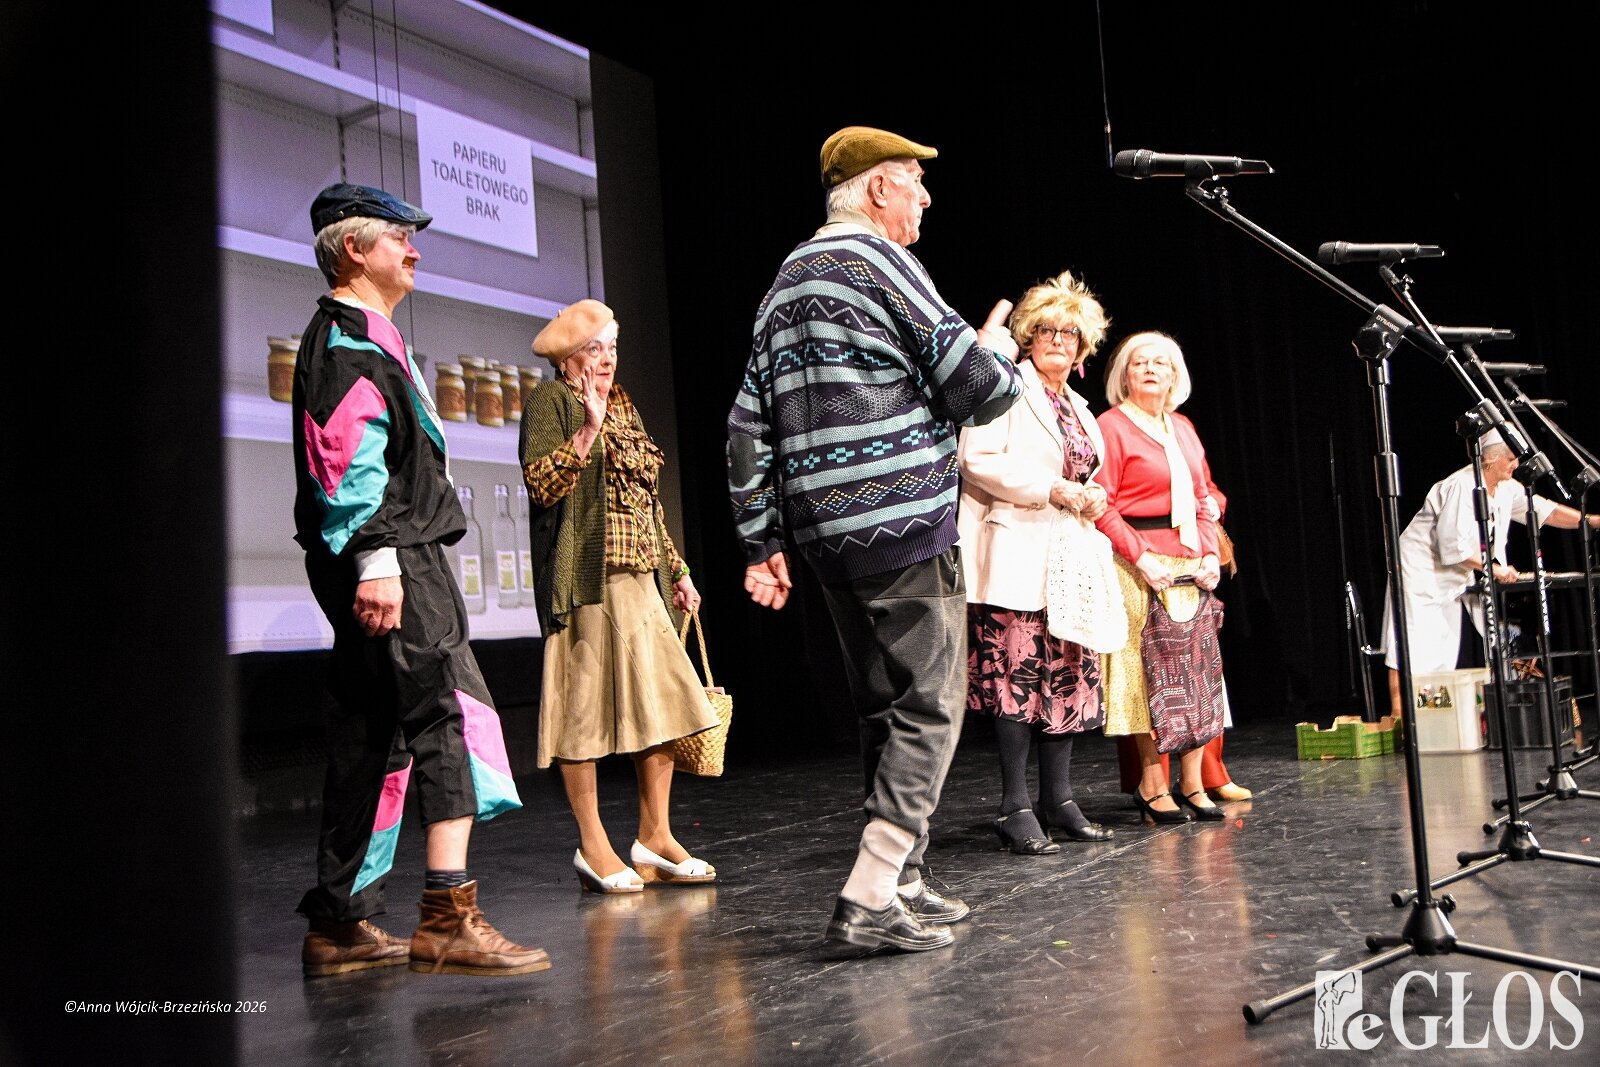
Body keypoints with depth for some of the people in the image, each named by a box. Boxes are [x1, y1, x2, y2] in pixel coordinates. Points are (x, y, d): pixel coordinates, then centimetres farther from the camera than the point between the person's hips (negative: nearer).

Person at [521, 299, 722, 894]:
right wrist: (589, 427, -22)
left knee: (662, 703, 3)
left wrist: (676, 569, 22)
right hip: (584, 576, -7)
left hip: (640, 577, 8)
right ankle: (593, 849, 4)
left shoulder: (622, 405, 23)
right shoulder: (549, 401, 0)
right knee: (584, 706, -4)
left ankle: (654, 839, 12)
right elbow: (540, 482, -13)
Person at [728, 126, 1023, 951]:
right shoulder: (879, 259, -6)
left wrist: (761, 543, 14)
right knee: (930, 707, -4)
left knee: (884, 709, 15)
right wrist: (998, 351, 14)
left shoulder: (784, 284, 18)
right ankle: (870, 898, -7)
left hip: (824, 533, 8)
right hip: (903, 521, -8)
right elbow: (978, 387, -9)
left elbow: (748, 426, 14)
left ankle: (902, 884, 21)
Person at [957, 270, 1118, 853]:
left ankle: (1058, 802, 13)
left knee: (1067, 675, 6)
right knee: (1017, 675, -11)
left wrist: (1091, 497, 11)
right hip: (1017, 557, -8)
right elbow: (976, 462, -13)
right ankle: (1015, 808, -5)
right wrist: (1052, 489, -16)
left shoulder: (1078, 409, 23)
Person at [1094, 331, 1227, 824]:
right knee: (1148, 674, -6)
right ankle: (1152, 785, 2)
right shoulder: (1113, 425, -3)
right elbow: (1102, 505, -11)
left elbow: (1202, 500, 19)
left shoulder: (1183, 428, 18)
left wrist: (1210, 553, 4)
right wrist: (1140, 556, -18)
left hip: (1191, 568, 7)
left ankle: (1191, 784, 13)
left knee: (1198, 672, 6)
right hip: (1140, 567, -7)